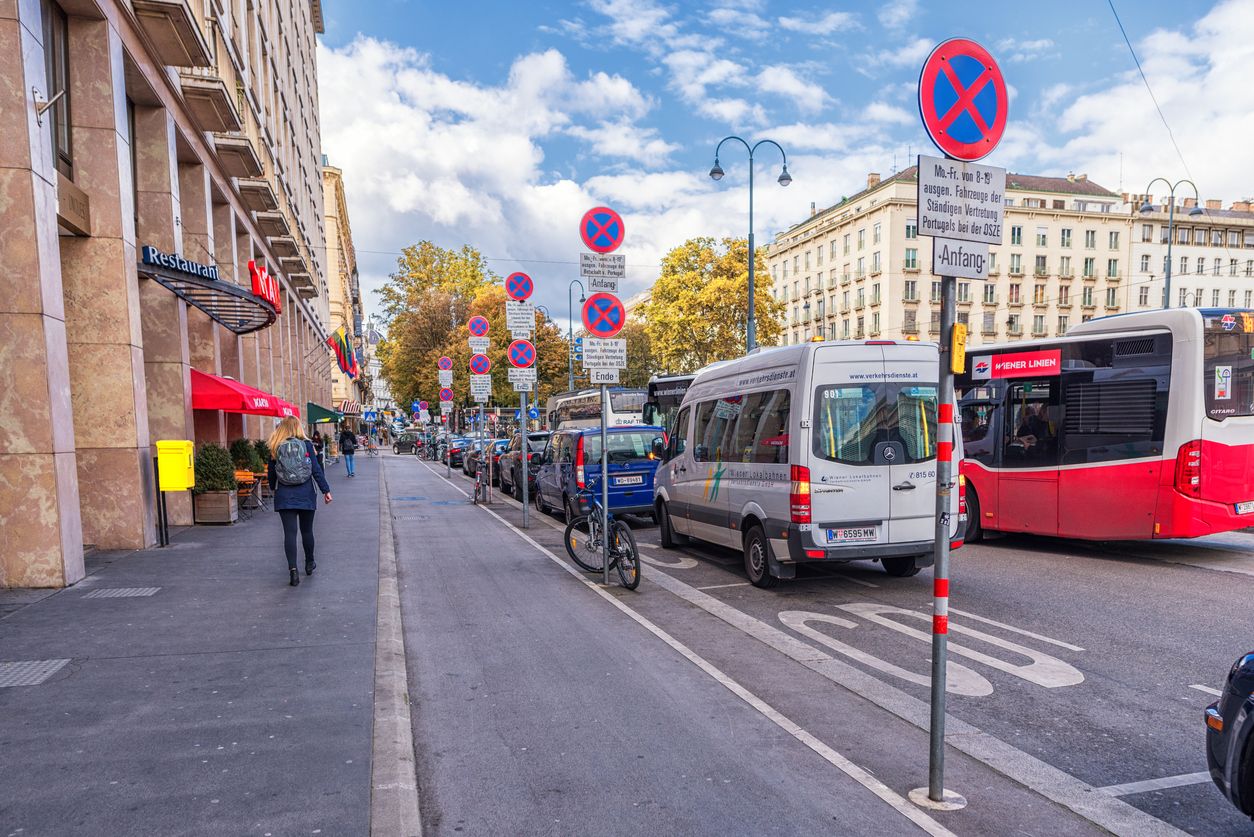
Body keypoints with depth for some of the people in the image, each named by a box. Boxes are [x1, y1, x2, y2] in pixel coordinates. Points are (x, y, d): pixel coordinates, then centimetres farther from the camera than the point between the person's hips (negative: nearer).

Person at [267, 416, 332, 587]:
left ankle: (293, 570, -11)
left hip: (284, 497, 0)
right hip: (306, 495, 0)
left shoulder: (276, 448, 1)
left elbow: (271, 473, 9)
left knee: (290, 532, -2)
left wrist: (273, 488, 27)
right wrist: (326, 490, -1)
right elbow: (316, 470, -6)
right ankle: (309, 564, 30)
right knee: (307, 531, 14)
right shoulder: (307, 445, -2)